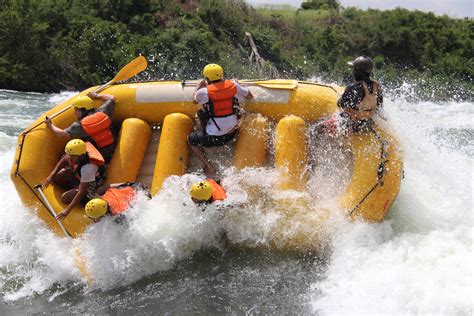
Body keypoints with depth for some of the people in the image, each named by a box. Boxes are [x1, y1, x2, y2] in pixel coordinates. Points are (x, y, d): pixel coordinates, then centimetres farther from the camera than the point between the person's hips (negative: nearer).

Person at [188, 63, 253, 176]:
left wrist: (198, 87, 28)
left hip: (215, 136, -5)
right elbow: (249, 96, 11)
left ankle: (209, 167, 13)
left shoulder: (204, 92, -15)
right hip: (232, 133, 5)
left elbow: (195, 100, 9)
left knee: (190, 139, 22)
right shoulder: (233, 85, -5)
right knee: (200, 114, 22)